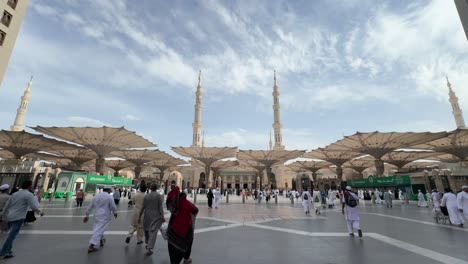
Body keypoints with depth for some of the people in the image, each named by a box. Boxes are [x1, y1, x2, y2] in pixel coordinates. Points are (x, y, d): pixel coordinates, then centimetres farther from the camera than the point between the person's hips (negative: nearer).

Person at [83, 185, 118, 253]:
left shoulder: (96, 196, 9)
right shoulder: (109, 197, -9)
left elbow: (90, 206, 14)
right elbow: (113, 206, -8)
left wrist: (87, 215, 24)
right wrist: (115, 213, 10)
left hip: (97, 215, 6)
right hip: (105, 216, -6)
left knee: (98, 228, 23)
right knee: (99, 230, -6)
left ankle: (101, 240, 37)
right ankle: (92, 245, -12)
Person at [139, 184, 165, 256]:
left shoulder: (146, 196, 1)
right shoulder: (159, 196, -9)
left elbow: (143, 207, 2)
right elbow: (160, 207, -13)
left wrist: (140, 216, 10)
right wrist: (162, 216, -10)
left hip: (147, 216, 4)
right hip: (156, 217, -3)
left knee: (147, 230, 22)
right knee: (153, 232, 1)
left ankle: (148, 244, 39)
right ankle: (149, 249, -2)